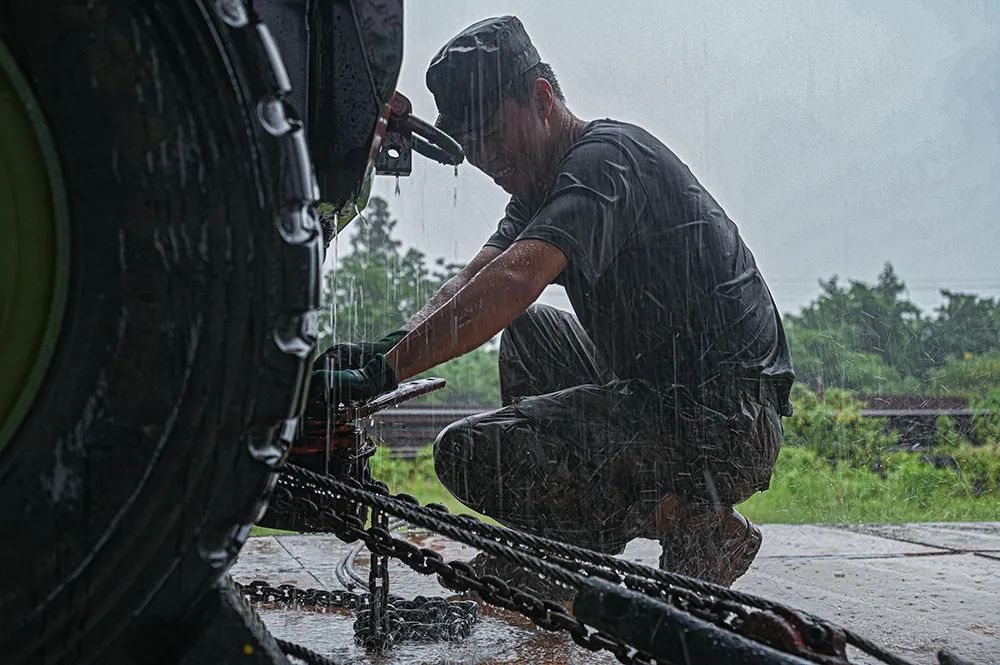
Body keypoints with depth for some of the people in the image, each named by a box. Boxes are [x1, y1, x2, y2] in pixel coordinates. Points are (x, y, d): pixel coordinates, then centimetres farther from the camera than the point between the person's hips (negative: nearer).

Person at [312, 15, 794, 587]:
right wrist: (390, 345, -13)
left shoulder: (606, 155, -14)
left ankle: (691, 524, -8)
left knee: (469, 455, -15)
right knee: (528, 332, 26)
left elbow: (516, 279, -29)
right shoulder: (544, 184, 17)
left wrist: (385, 371, -32)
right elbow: (475, 283, 6)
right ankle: (580, 555, 20)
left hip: (723, 427, -10)